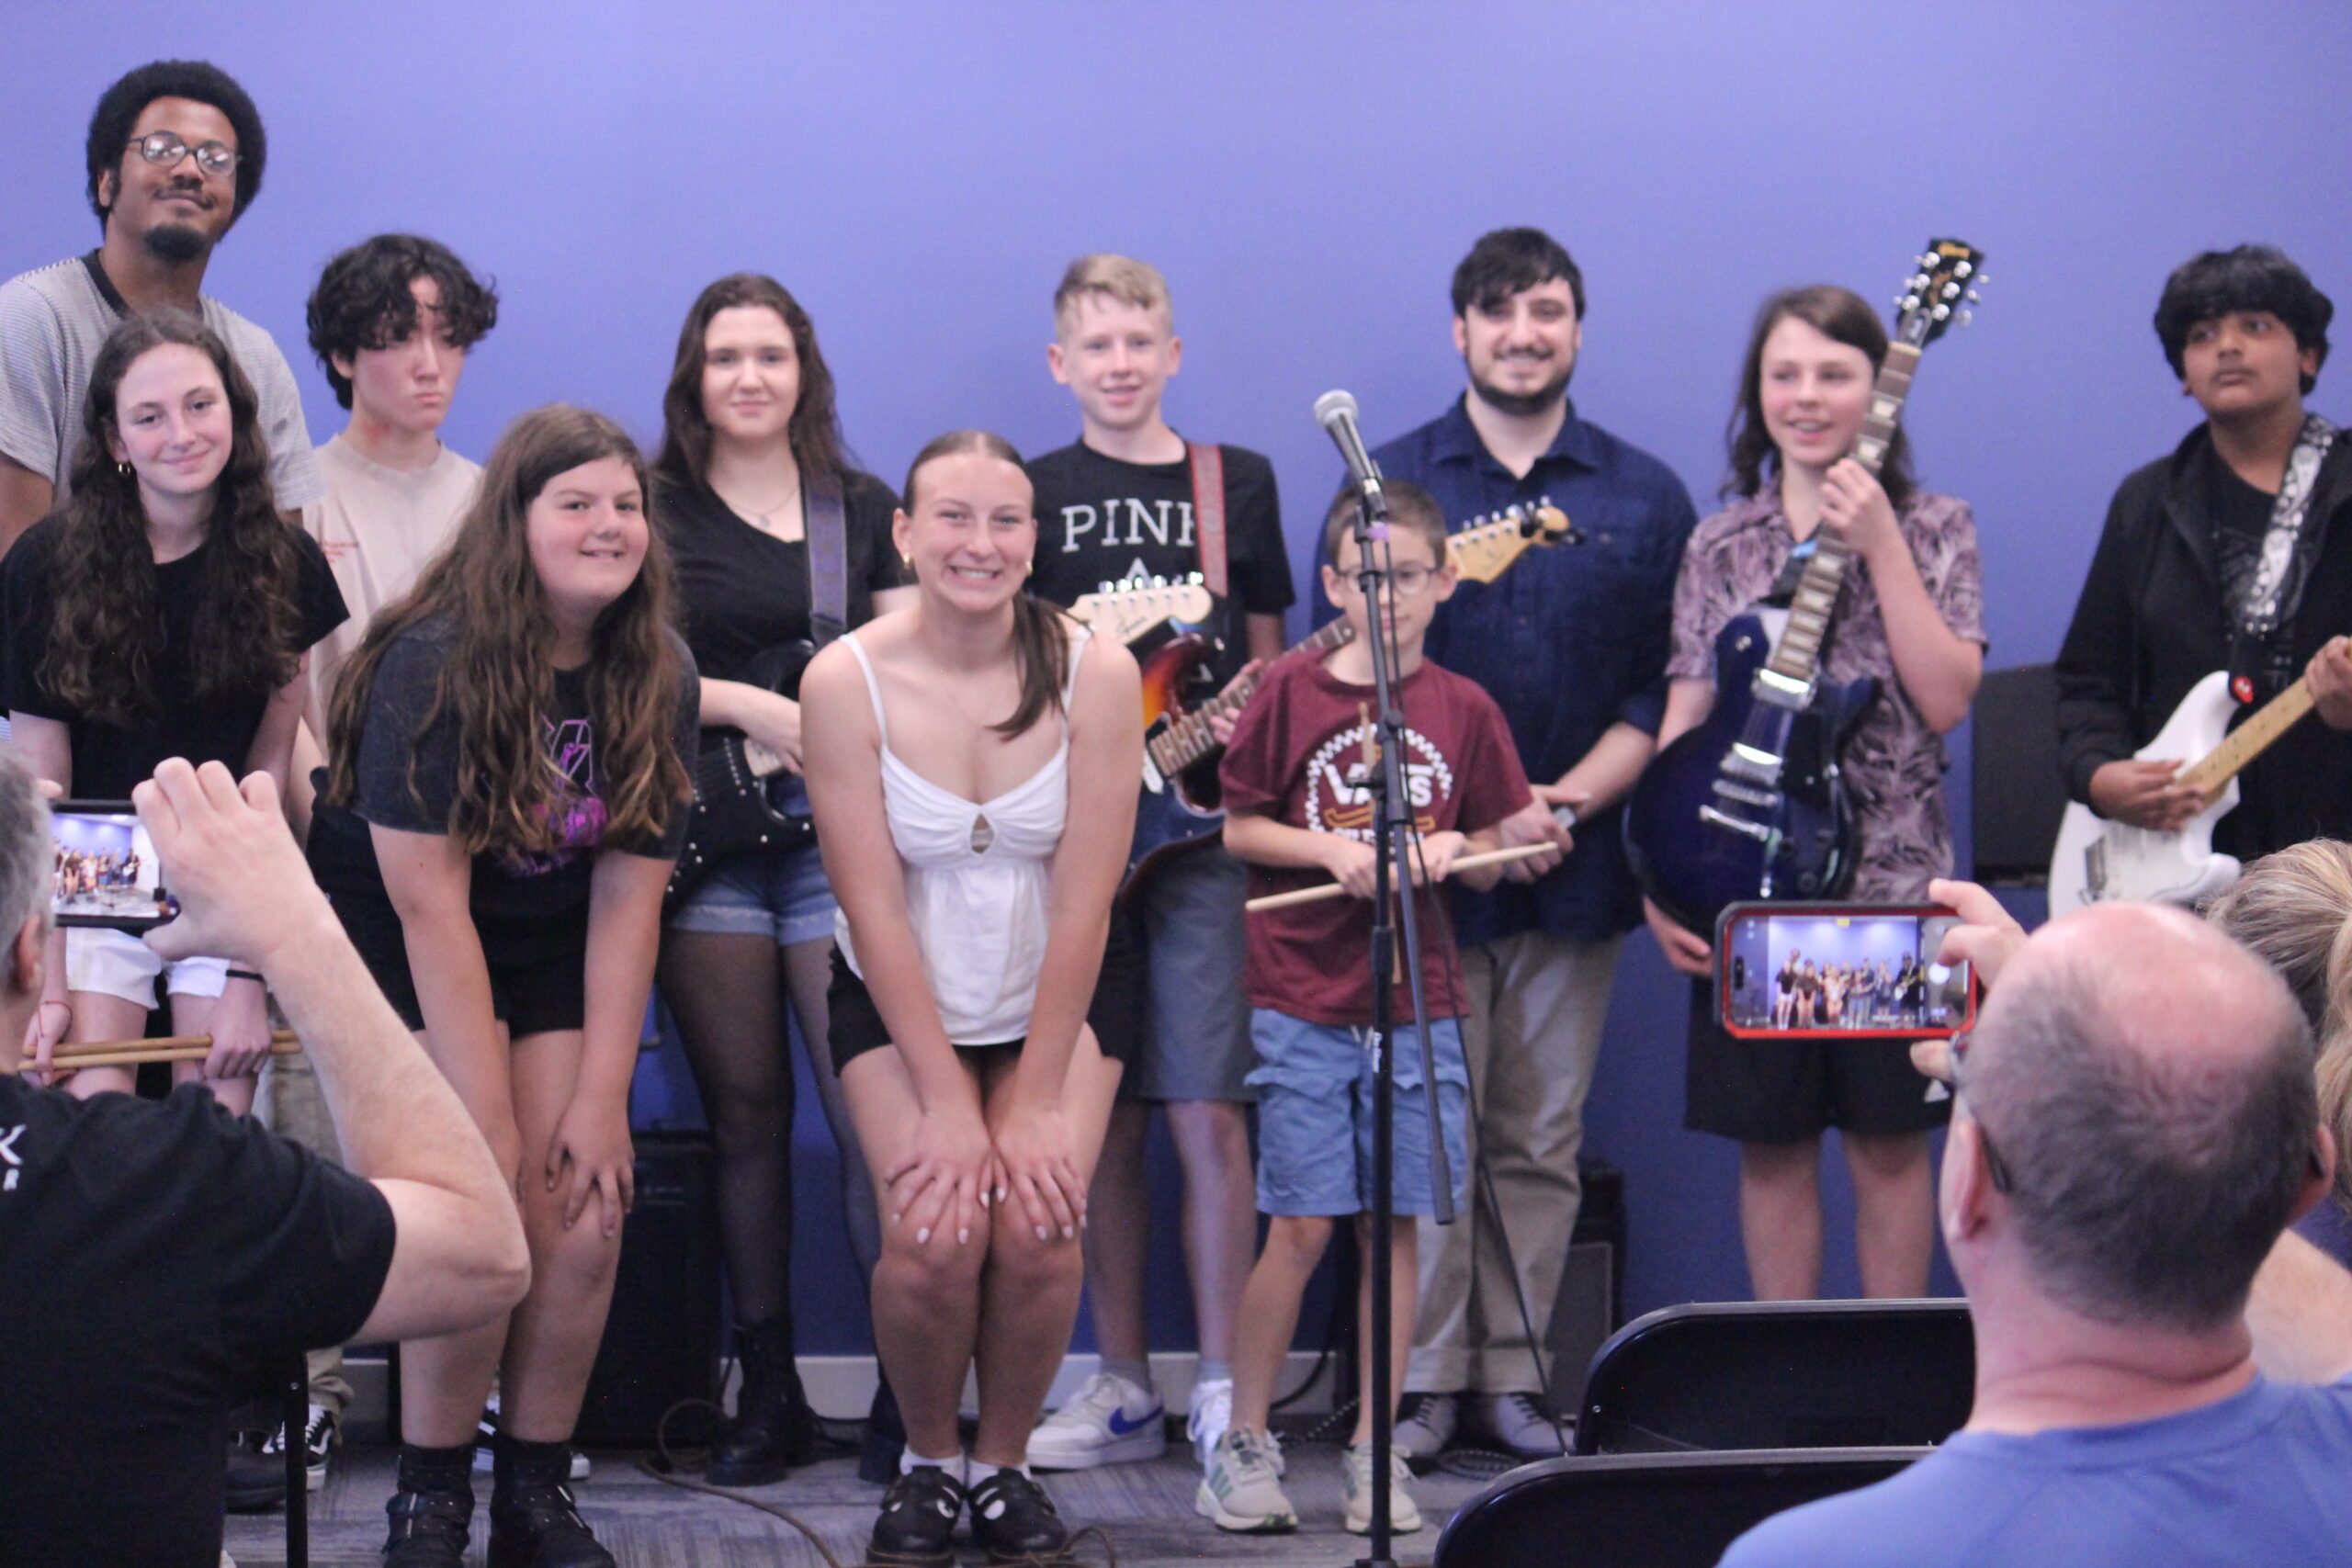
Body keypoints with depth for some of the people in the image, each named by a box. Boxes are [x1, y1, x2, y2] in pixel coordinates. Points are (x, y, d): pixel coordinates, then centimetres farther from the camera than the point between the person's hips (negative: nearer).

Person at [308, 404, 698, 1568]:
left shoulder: (658, 678, -6)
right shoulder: (434, 665, -21)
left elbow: (627, 899, -6)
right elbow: (430, 901, -22)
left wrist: (600, 1098, -13)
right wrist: (488, 1122, -22)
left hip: (550, 950, 4)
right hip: (398, 941, -4)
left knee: (585, 1221, -13)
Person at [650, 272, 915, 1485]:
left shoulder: (864, 507, 12)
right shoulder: (655, 506, 6)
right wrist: (754, 710, -15)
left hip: (841, 835, 0)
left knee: (868, 1107, -11)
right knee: (745, 1115, 4)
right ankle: (768, 1394, 12)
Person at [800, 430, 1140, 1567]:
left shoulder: (1095, 674, -16)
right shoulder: (847, 681, -16)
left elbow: (1084, 906, -14)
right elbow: (874, 909, -14)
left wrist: (1035, 1105, -14)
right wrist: (947, 1103, -16)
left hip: (1054, 1002, 1)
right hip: (899, 1005, 0)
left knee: (1038, 1234, -20)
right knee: (935, 1236, -21)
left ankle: (1002, 1464, 7)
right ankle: (926, 1462, 7)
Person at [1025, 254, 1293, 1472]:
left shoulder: (1238, 484, 9)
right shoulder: (1029, 494, 8)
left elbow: (1268, 665, 13)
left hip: (1204, 831, -1)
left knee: (1207, 1115, -7)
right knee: (1103, 1127, 6)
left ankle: (1220, 1391, -1)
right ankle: (1123, 1387, 15)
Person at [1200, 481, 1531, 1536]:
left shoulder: (1463, 709, 5)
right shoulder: (1292, 694, 0)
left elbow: (1490, 861, 10)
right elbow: (1238, 828, 2)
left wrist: (1450, 849, -11)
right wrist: (1329, 849, -12)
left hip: (1418, 1003, 2)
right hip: (1302, 1001, -2)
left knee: (1394, 1223, 4)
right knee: (1302, 1226, -4)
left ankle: (1374, 1450, 15)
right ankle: (1243, 1442, 10)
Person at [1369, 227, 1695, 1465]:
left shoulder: (1645, 497, 9)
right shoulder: (1393, 480, 4)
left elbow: (1666, 690, 5)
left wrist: (1569, 801, -10)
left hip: (1575, 868, 2)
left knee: (1543, 1141, 6)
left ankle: (1515, 1376, 14)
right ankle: (1424, 1379, 6)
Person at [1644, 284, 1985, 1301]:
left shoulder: (1932, 530, 2)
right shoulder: (1720, 547, 7)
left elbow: (1945, 701, -11)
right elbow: (1684, 722, 6)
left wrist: (1881, 549, -14)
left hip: (1889, 882, -2)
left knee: (1888, 1141, 4)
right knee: (1771, 1145, 7)